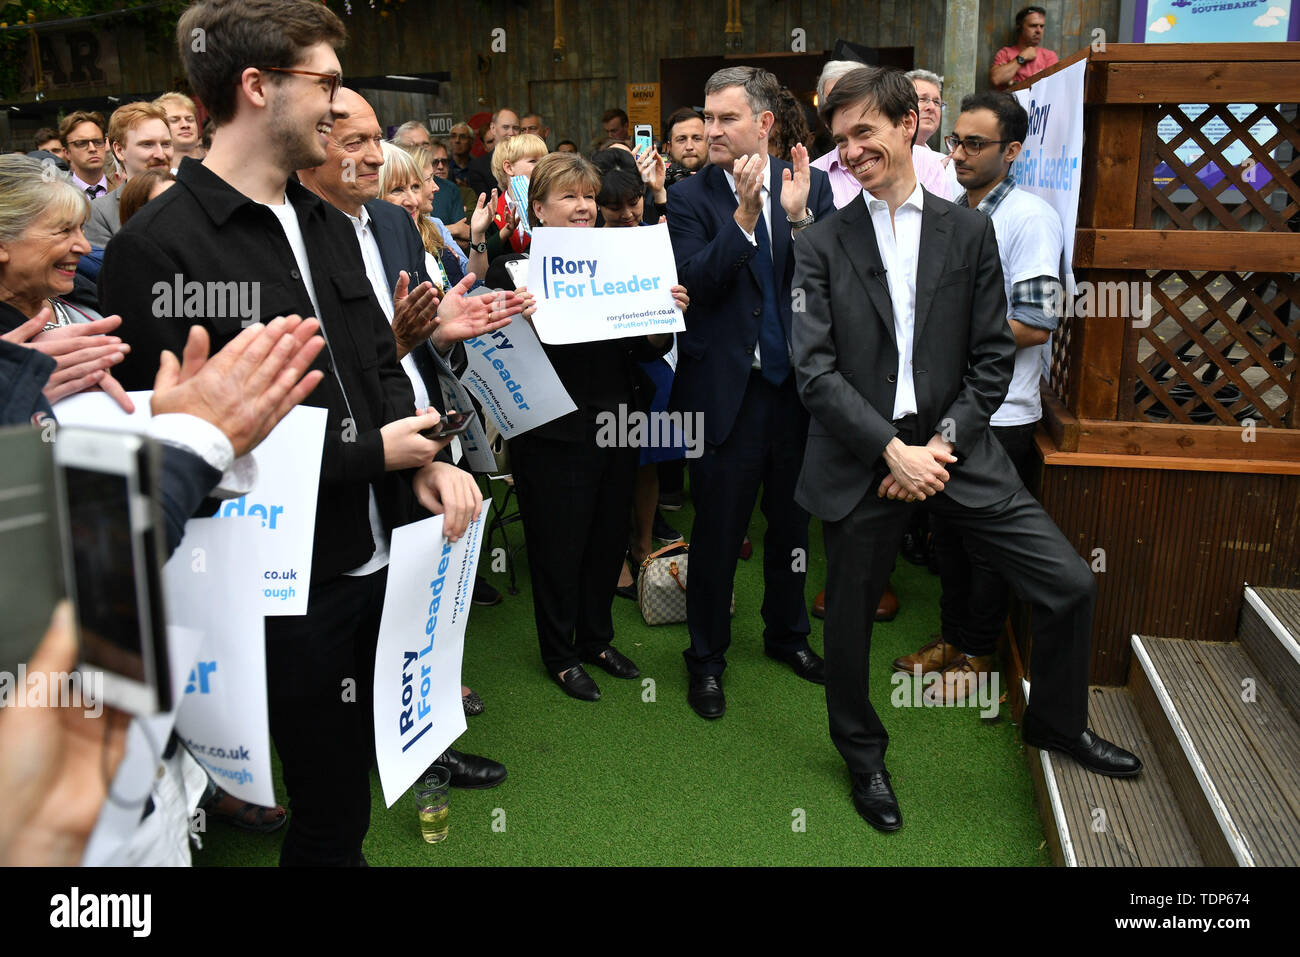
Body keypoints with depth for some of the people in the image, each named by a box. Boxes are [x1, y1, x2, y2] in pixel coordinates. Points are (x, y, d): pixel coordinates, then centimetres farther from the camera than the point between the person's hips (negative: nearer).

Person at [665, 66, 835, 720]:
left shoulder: (810, 186, 2)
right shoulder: (690, 197, -4)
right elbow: (692, 283, -16)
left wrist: (799, 217, -20)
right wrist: (744, 215, -25)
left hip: (796, 381, 3)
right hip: (725, 388, -3)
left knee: (791, 518, 18)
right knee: (718, 529, 5)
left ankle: (787, 633, 40)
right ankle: (706, 657, 25)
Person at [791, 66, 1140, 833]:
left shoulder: (969, 231, 5)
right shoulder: (822, 246, 1)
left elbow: (993, 357, 3)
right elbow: (814, 370, -8)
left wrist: (943, 443, -10)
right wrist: (894, 450, -16)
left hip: (952, 446, 2)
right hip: (860, 457, -1)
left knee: (1070, 584, 0)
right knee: (850, 623, 10)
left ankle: (1056, 721, 29)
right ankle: (864, 757, 38)